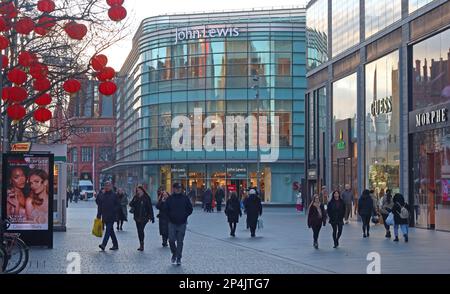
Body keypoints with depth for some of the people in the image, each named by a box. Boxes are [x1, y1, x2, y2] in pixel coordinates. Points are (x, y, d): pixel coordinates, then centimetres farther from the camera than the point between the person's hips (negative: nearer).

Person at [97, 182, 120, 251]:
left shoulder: (114, 195, -2)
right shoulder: (101, 195, 12)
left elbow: (118, 205, -2)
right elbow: (99, 206, 15)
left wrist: (113, 210, -17)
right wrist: (98, 215, 11)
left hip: (111, 216, -6)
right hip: (105, 216, 6)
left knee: (108, 230, -14)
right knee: (111, 231, 12)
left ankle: (103, 244, -23)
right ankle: (115, 245, 21)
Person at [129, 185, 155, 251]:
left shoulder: (146, 198, -6)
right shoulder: (136, 197, 9)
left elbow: (150, 208, -7)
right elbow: (131, 204, 11)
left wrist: (152, 217, -9)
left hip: (144, 217, -6)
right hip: (137, 217, 6)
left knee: (141, 230, -15)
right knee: (139, 231, 9)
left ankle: (142, 245, -11)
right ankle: (141, 245, 17)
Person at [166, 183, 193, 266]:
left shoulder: (185, 198, 3)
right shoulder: (169, 199, 3)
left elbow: (190, 209, 9)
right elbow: (166, 210, 9)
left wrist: (185, 215, -1)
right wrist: (170, 216, -1)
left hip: (182, 224, 0)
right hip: (172, 223, 0)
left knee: (180, 241, 2)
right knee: (171, 240, -6)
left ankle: (178, 258, 8)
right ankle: (174, 253, 20)